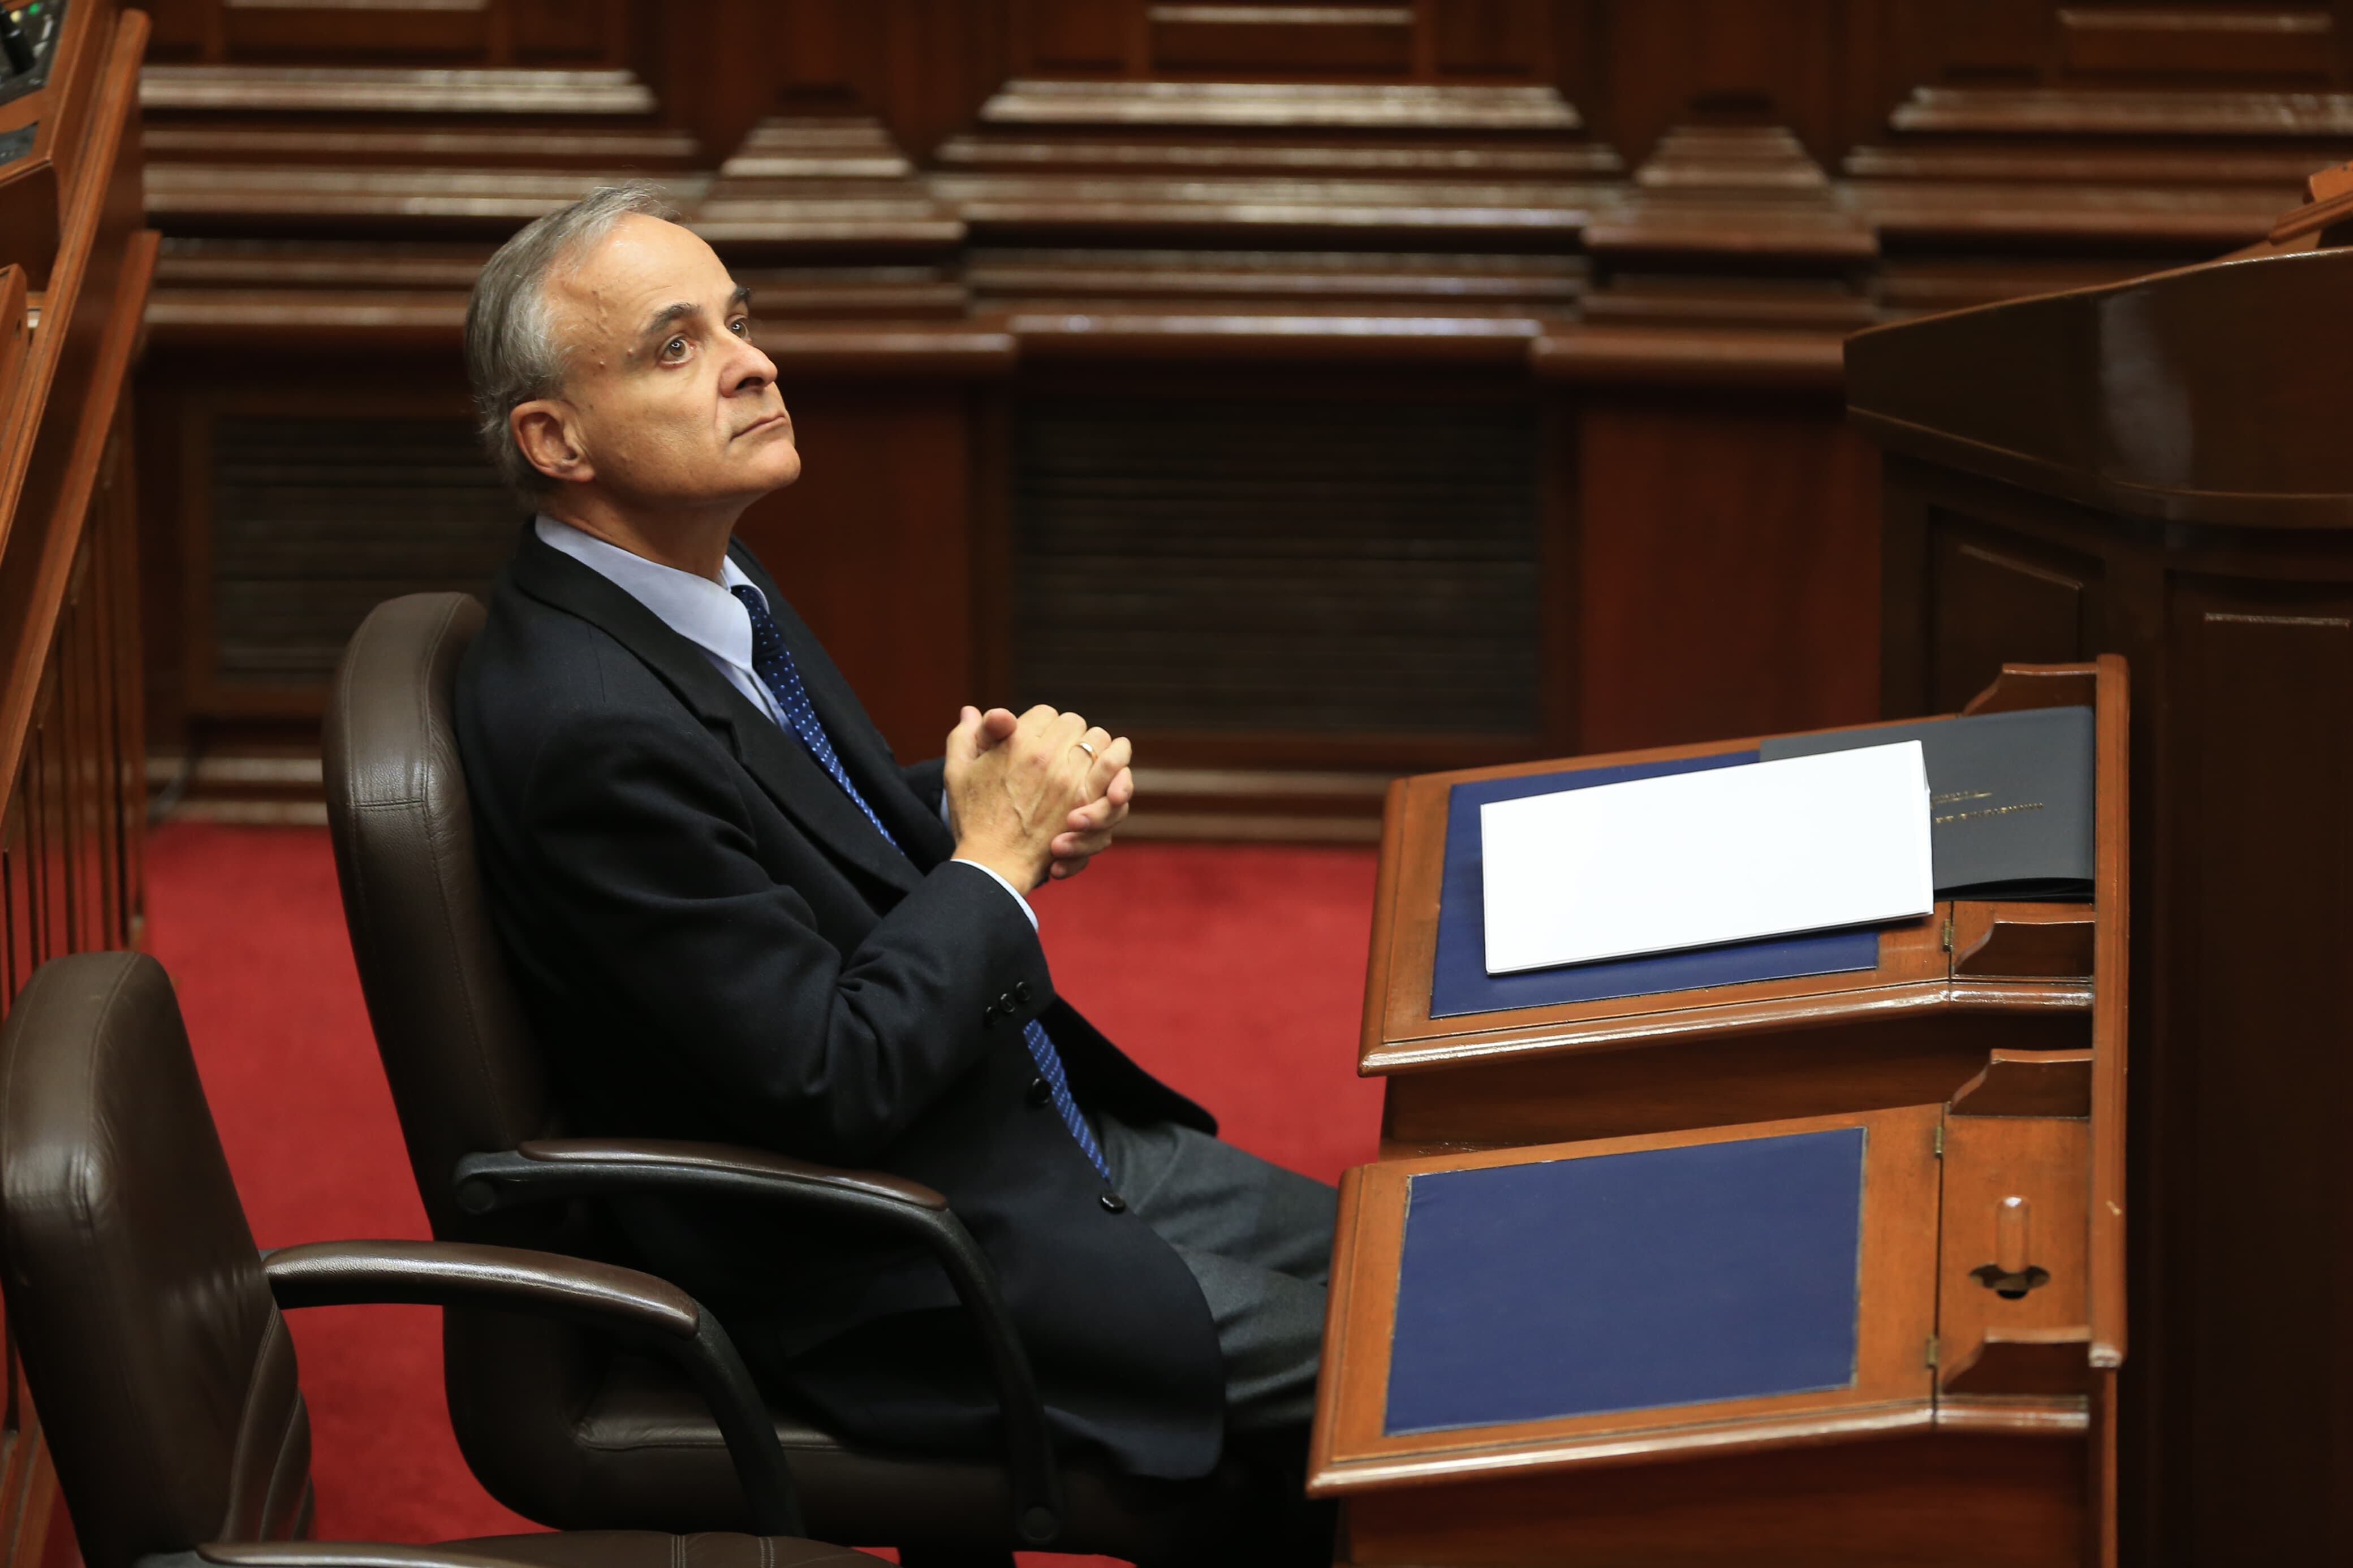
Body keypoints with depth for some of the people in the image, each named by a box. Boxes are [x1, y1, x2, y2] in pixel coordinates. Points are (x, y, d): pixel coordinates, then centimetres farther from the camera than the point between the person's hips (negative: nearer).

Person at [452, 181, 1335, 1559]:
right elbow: (831, 1083, -26)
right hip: (898, 1289, -9)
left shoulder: (702, 577, 2)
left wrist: (1034, 798, -3)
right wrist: (997, 853, -14)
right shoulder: (586, 724, -28)